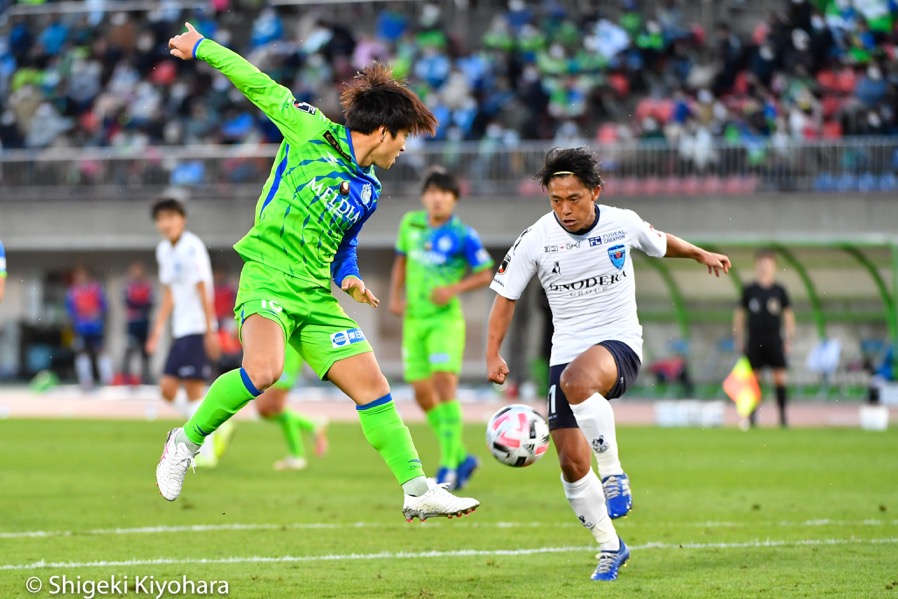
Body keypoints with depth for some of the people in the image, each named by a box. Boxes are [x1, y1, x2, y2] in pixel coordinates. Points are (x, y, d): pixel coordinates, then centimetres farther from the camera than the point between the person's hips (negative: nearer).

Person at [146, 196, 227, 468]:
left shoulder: (192, 247, -13)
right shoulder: (164, 250, 12)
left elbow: (203, 291, -15)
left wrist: (210, 331, -16)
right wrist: (157, 331, 18)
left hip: (198, 329, -8)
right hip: (180, 331, 8)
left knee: (193, 391, -9)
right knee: (167, 388, 3)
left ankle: (206, 453, -4)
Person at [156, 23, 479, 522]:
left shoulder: (369, 190, 16)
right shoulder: (313, 133, -2)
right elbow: (261, 87, 3)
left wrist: (349, 276, 7)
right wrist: (201, 48, 5)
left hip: (317, 295, 7)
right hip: (269, 276, -7)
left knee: (372, 386, -1)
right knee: (263, 370, -32)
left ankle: (418, 490, 2)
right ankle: (187, 441, -12)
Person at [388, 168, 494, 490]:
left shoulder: (463, 235, -9)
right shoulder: (411, 223, 6)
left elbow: (485, 275, -3)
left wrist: (455, 288, -18)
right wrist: (395, 296, 7)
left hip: (445, 318, -6)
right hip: (414, 318, 6)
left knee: (445, 382, -18)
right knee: (422, 393, 4)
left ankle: (449, 465, -14)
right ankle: (461, 457, 20)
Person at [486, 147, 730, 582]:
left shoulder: (622, 223, -5)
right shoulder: (536, 240, -6)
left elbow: (659, 243, 19)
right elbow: (506, 294, 4)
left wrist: (700, 254, 33)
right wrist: (493, 354, -5)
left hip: (619, 343, -3)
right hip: (567, 350, 3)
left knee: (576, 380, -39)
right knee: (572, 462, -3)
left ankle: (613, 473, -21)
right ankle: (610, 547, 17)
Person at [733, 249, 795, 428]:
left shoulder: (779, 290, 4)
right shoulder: (749, 290, 4)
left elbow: (788, 315, 10)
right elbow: (739, 314, 10)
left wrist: (789, 339, 6)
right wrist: (738, 338, 7)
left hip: (774, 339, 0)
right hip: (754, 339, 0)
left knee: (779, 377, -4)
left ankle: (783, 416, 1)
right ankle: (752, 417, 8)